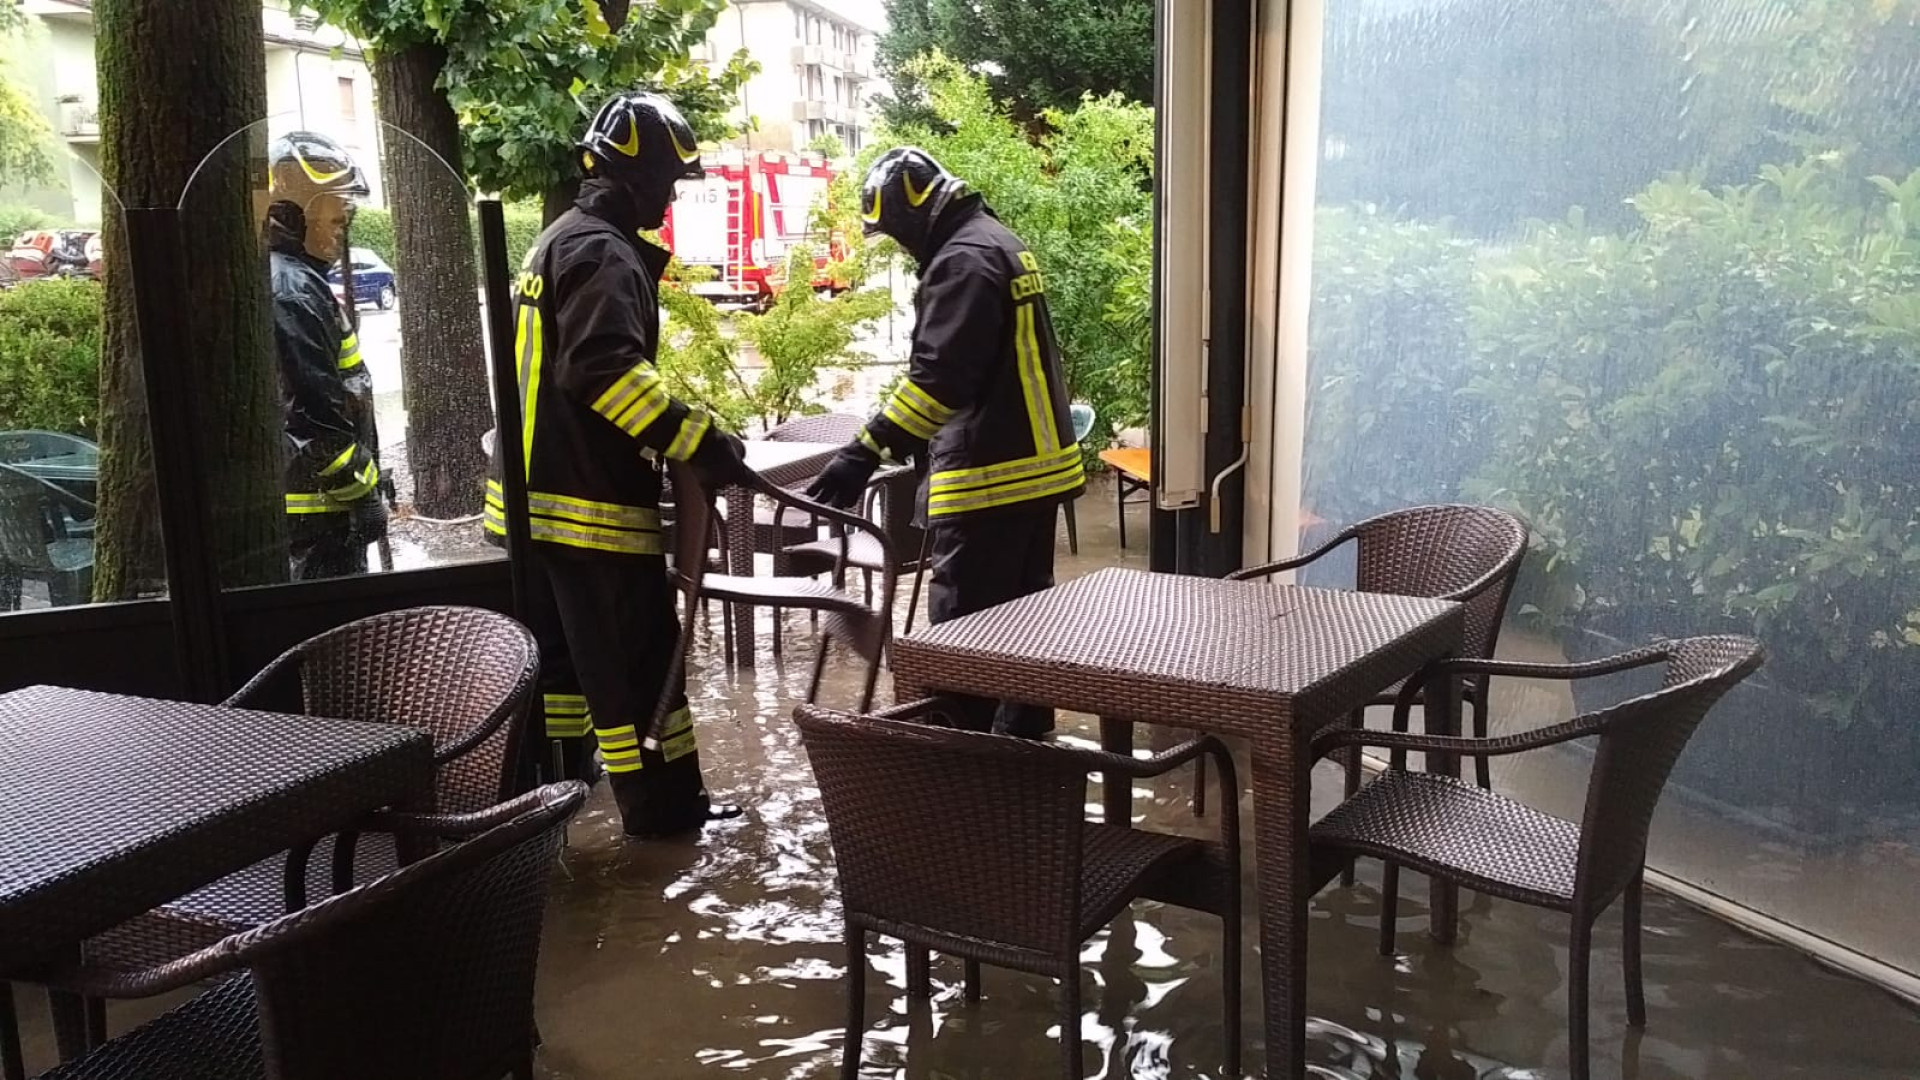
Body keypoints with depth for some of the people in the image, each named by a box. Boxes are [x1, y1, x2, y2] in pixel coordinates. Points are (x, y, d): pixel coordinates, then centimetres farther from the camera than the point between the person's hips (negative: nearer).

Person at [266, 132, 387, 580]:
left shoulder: (300, 279, 15)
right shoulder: (291, 291, -19)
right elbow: (313, 418, -24)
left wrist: (363, 482, 21)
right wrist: (361, 492, -17)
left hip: (323, 499, 11)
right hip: (320, 504, -11)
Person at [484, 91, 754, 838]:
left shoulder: (560, 241, 19)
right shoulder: (604, 253, -15)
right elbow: (608, 371, -28)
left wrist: (672, 437, 20)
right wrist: (700, 442, -27)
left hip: (534, 496, 10)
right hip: (590, 501, -10)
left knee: (562, 657, 18)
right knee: (636, 660, -1)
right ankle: (662, 806, 7)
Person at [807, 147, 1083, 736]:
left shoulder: (964, 259, -15)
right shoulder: (1000, 244, 18)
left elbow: (940, 375, -26)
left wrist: (866, 452, -30)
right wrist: (916, 442, 28)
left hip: (992, 475, -11)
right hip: (1036, 465, 11)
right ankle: (1025, 740, 27)